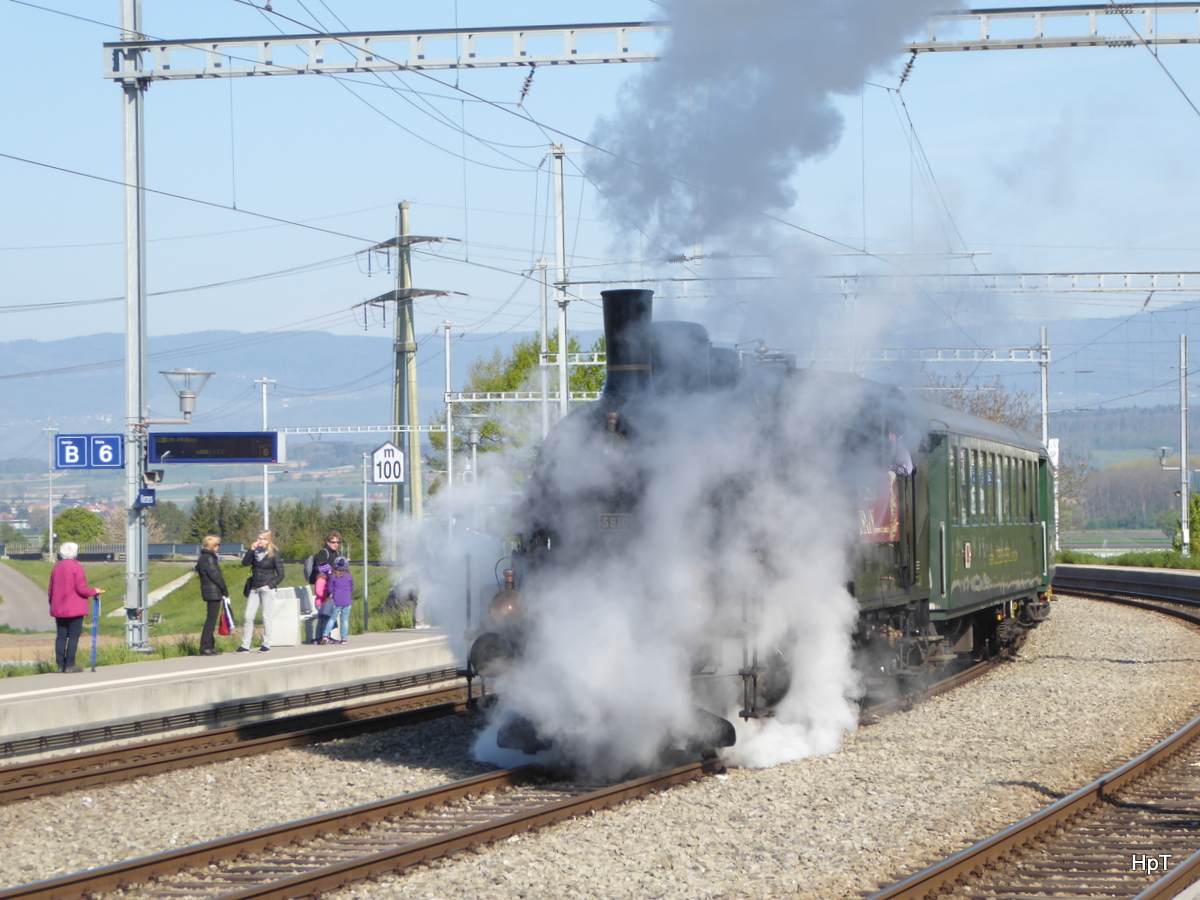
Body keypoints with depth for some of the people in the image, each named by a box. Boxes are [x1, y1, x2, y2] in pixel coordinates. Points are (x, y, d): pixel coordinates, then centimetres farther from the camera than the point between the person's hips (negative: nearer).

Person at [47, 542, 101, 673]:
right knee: (73, 635, -3)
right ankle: (70, 665, -8)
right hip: (75, 608, -6)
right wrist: (94, 591, 3)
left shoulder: (56, 568, 8)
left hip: (59, 609, 6)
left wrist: (52, 603, 24)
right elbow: (81, 589, -14)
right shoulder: (76, 567, -10)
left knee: (61, 636, 8)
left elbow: (50, 590, 12)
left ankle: (60, 665, 6)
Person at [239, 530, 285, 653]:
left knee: (267, 617, -1)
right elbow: (245, 562, -3)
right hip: (254, 588, 5)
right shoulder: (256, 552, 10)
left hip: (267, 589, -5)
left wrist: (270, 585, -13)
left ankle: (266, 645, 6)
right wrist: (251, 550, -9)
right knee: (248, 616, 1)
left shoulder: (274, 554, -4)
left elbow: (280, 575, -5)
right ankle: (245, 646, 4)